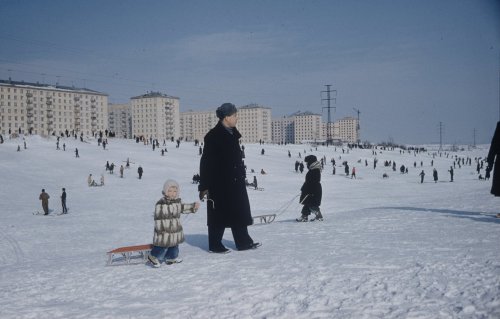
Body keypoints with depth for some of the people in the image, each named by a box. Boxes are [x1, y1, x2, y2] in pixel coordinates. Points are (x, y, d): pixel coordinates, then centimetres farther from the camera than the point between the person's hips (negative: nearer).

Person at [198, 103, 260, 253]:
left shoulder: (233, 134, 12)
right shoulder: (213, 136, -14)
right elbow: (206, 162, -15)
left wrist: (241, 176, 21)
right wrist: (204, 186, -17)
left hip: (235, 182, 8)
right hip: (219, 183, -8)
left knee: (240, 212, 11)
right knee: (219, 214, 0)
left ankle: (243, 242, 19)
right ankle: (215, 245, 12)